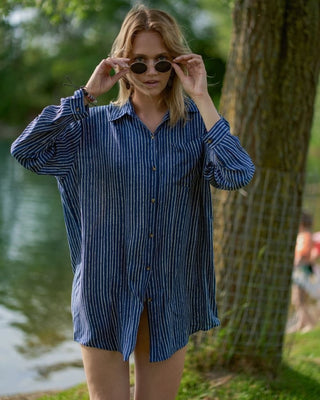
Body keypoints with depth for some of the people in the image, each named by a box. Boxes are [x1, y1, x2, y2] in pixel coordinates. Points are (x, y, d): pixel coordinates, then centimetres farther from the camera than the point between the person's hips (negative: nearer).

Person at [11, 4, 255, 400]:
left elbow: (237, 174, -19)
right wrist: (87, 93, -14)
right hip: (106, 295, -1)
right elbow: (26, 150, -15)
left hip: (170, 298, 1)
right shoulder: (94, 125, -1)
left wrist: (202, 98, -15)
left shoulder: (196, 125, 0)